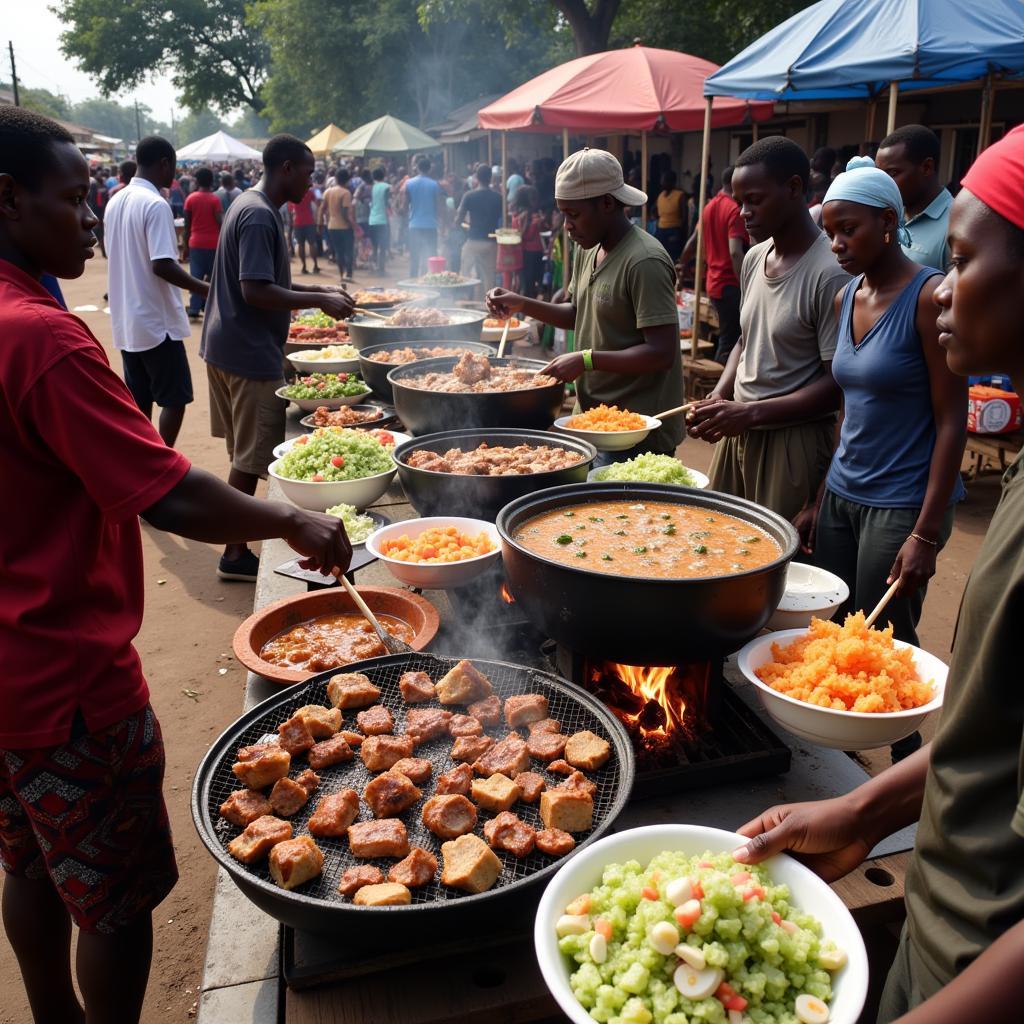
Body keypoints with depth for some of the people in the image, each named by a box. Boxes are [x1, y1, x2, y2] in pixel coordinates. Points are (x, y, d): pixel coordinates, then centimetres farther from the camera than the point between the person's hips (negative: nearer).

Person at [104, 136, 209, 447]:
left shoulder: (116, 202, 11)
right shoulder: (155, 205, -15)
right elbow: (162, 265, -23)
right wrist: (205, 289, -12)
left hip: (126, 321, 8)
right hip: (156, 320, -8)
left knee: (138, 402, 12)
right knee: (174, 399, 1)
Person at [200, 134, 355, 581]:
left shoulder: (251, 205, 14)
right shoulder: (260, 215, -18)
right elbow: (256, 292, -25)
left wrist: (317, 289, 13)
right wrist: (320, 302, -18)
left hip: (227, 345, 10)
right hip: (249, 352, -10)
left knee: (245, 453, 19)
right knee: (250, 457, -1)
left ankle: (238, 535, 32)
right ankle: (236, 554, 8)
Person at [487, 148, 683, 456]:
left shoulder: (644, 262, -19)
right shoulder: (587, 252, 9)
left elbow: (662, 353, -23)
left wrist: (588, 359, -27)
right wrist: (522, 304, 6)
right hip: (590, 417, 8)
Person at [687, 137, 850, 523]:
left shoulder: (830, 273, -16)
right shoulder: (754, 258, 8)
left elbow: (838, 383, -16)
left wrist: (751, 412, -20)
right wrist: (718, 398, 2)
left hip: (794, 442, -7)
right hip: (739, 432, 7)